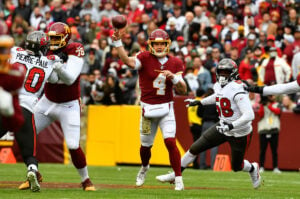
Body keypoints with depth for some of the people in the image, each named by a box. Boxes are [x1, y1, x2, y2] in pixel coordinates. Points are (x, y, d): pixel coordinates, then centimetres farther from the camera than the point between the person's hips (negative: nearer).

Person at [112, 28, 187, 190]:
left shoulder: (175, 63, 2)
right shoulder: (145, 58, -6)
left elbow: (182, 90, 2)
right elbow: (128, 61, -29)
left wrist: (174, 78, -17)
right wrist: (118, 42, -40)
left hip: (166, 108, 0)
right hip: (148, 108, 0)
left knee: (170, 142, -14)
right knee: (145, 145, 12)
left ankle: (178, 179, -6)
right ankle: (144, 168, 44)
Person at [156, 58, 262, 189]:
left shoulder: (237, 90, -26)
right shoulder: (219, 86, -1)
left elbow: (249, 115, -32)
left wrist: (232, 125, -41)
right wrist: (199, 102, 28)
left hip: (239, 133, -7)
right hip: (223, 127, 7)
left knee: (236, 166, 8)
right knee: (195, 148, 3)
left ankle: (253, 169, 44)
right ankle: (175, 175, 17)